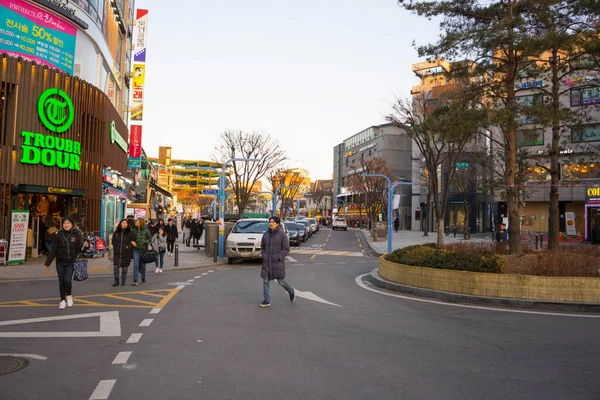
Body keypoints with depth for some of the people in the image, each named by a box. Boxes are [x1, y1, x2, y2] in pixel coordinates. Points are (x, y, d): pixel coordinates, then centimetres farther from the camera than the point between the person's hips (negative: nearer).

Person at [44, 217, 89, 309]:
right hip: (60, 262, 2)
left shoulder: (76, 234, -5)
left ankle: (69, 295, 14)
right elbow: (53, 250, 2)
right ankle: (63, 300, 21)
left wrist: (85, 245, -28)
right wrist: (48, 262, 1)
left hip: (71, 262, -2)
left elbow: (79, 248, -5)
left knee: (67, 280, -14)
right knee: (61, 282, 6)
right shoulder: (58, 235, -1)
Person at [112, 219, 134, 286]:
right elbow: (113, 241, 13)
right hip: (117, 253, 2)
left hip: (126, 253, -2)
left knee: (124, 268, 4)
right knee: (115, 267, -4)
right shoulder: (116, 232, 6)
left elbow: (132, 242, 1)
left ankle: (123, 282, 15)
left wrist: (128, 247, -13)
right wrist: (115, 247, 0)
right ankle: (116, 281, 9)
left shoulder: (129, 232, 0)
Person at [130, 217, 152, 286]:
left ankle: (143, 279, 25)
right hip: (136, 249, 1)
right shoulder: (133, 230, 4)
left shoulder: (145, 230, -3)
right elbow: (131, 238, 13)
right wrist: (132, 242, -7)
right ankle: (135, 281, -8)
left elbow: (150, 238, 2)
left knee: (143, 265, 10)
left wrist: (145, 242, -12)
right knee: (136, 265, -7)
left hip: (143, 249, -1)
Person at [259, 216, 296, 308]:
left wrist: (278, 257, -16)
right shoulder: (266, 234, 6)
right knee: (266, 280, 2)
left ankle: (291, 291, 32)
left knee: (281, 280, 4)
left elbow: (286, 249, -8)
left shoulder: (282, 235, -8)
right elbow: (262, 246, 17)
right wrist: (264, 255, 1)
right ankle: (267, 300, 10)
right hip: (266, 262, 5)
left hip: (278, 262, -4)